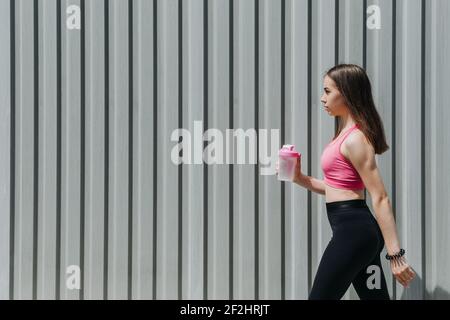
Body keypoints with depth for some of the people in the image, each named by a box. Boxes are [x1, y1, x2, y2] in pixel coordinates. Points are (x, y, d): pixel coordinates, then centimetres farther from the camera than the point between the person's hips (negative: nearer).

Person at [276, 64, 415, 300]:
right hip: (356, 229, 10)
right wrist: (300, 179, 12)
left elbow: (380, 198, -18)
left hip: (352, 229, -10)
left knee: (320, 296, -3)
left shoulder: (355, 139, -15)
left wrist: (395, 254, -21)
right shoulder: (346, 134, 16)